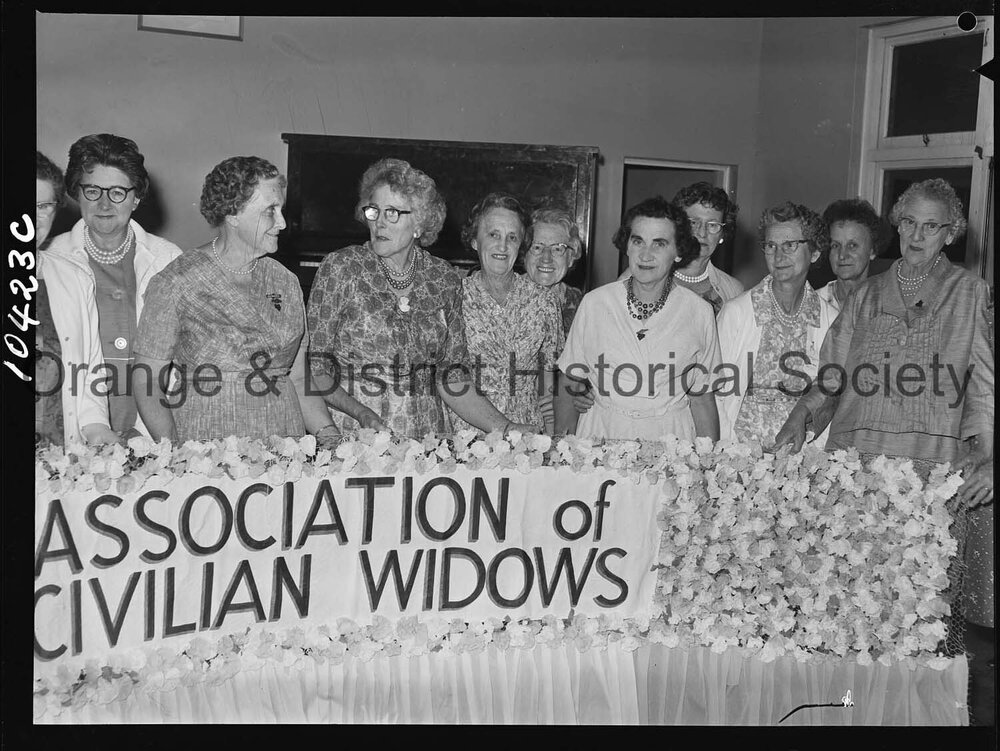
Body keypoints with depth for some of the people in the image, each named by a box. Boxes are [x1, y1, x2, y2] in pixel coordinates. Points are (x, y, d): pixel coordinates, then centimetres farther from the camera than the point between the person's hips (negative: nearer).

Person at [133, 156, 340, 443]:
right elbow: (146, 378, -1)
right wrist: (175, 456, -14)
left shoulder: (286, 282, 12)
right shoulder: (176, 282, -1)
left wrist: (327, 431, -1)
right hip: (203, 449, -4)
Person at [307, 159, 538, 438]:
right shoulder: (340, 268, -2)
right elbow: (315, 366, -1)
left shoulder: (444, 279, 6)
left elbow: (452, 378, 9)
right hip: (354, 436, -2)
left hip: (427, 434, 3)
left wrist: (507, 429, -2)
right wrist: (361, 413, -17)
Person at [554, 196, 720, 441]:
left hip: (670, 436, 1)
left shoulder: (699, 312, -2)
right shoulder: (593, 303, -2)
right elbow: (568, 384, 4)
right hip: (601, 434, 0)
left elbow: (702, 399, 5)